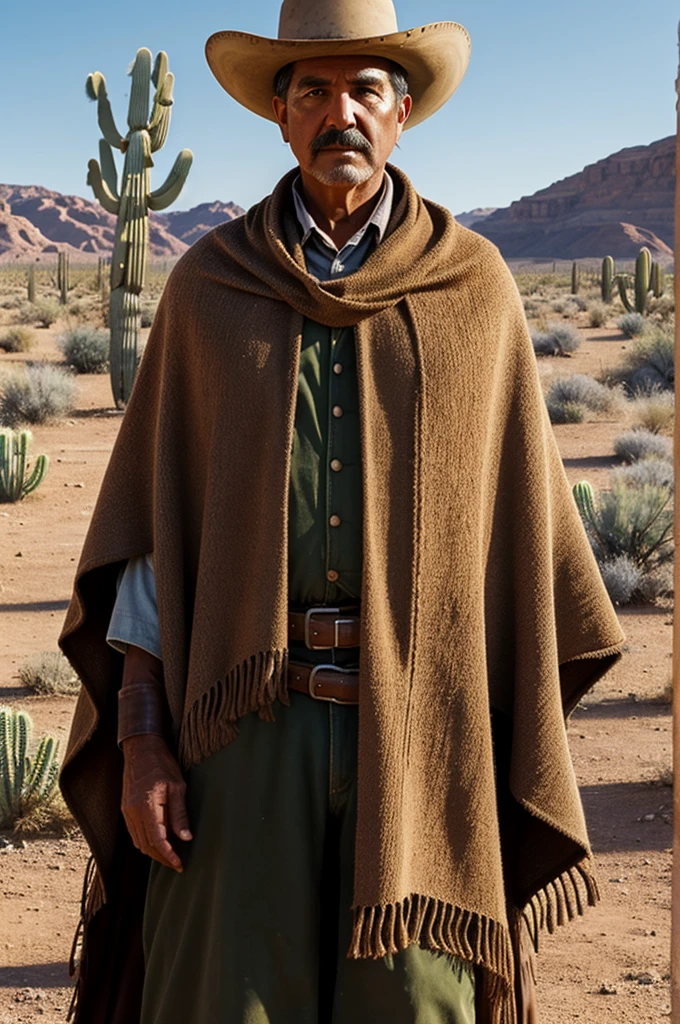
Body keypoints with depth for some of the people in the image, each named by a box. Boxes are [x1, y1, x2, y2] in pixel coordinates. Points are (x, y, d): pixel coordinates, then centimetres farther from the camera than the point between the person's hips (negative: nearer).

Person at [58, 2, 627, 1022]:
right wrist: (141, 732, -3)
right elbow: (150, 522, 6)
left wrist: (528, 740, 4)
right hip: (249, 716, 0)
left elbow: (520, 524, 7)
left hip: (422, 724, 0)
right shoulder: (208, 285, 7)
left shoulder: (476, 287, 6)